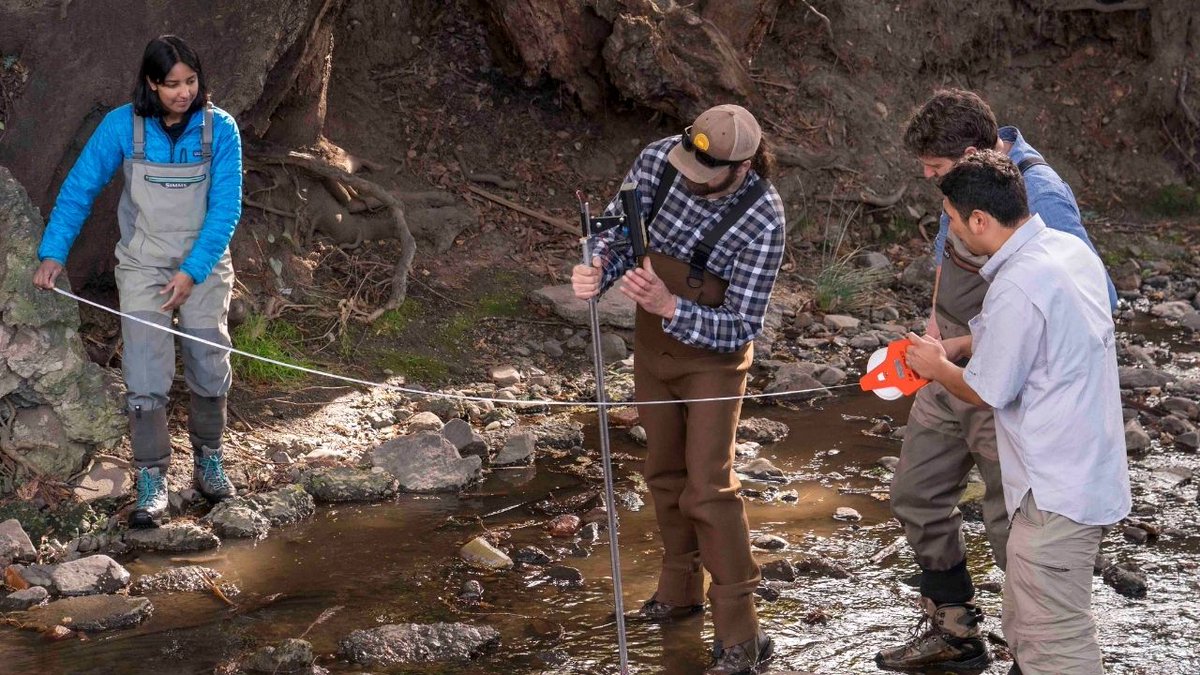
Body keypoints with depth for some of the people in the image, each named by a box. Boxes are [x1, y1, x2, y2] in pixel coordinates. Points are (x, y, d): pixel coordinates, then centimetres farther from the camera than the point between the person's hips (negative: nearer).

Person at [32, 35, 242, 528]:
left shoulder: (219, 129, -12)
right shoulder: (122, 126, -12)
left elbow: (225, 209, -12)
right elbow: (79, 189, -5)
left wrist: (192, 272, -19)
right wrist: (53, 253, -14)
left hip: (204, 267, 1)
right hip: (143, 267, -1)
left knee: (210, 371, 10)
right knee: (145, 378, -9)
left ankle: (208, 463, 30)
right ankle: (151, 483, -1)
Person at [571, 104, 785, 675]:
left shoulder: (762, 220, -29)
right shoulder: (658, 161, -17)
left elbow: (742, 327, -27)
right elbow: (620, 235, -7)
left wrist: (669, 306, -41)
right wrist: (597, 270, -30)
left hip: (713, 355, -5)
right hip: (653, 346, 6)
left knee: (708, 487, -9)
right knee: (665, 472, 18)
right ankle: (680, 588, 37)